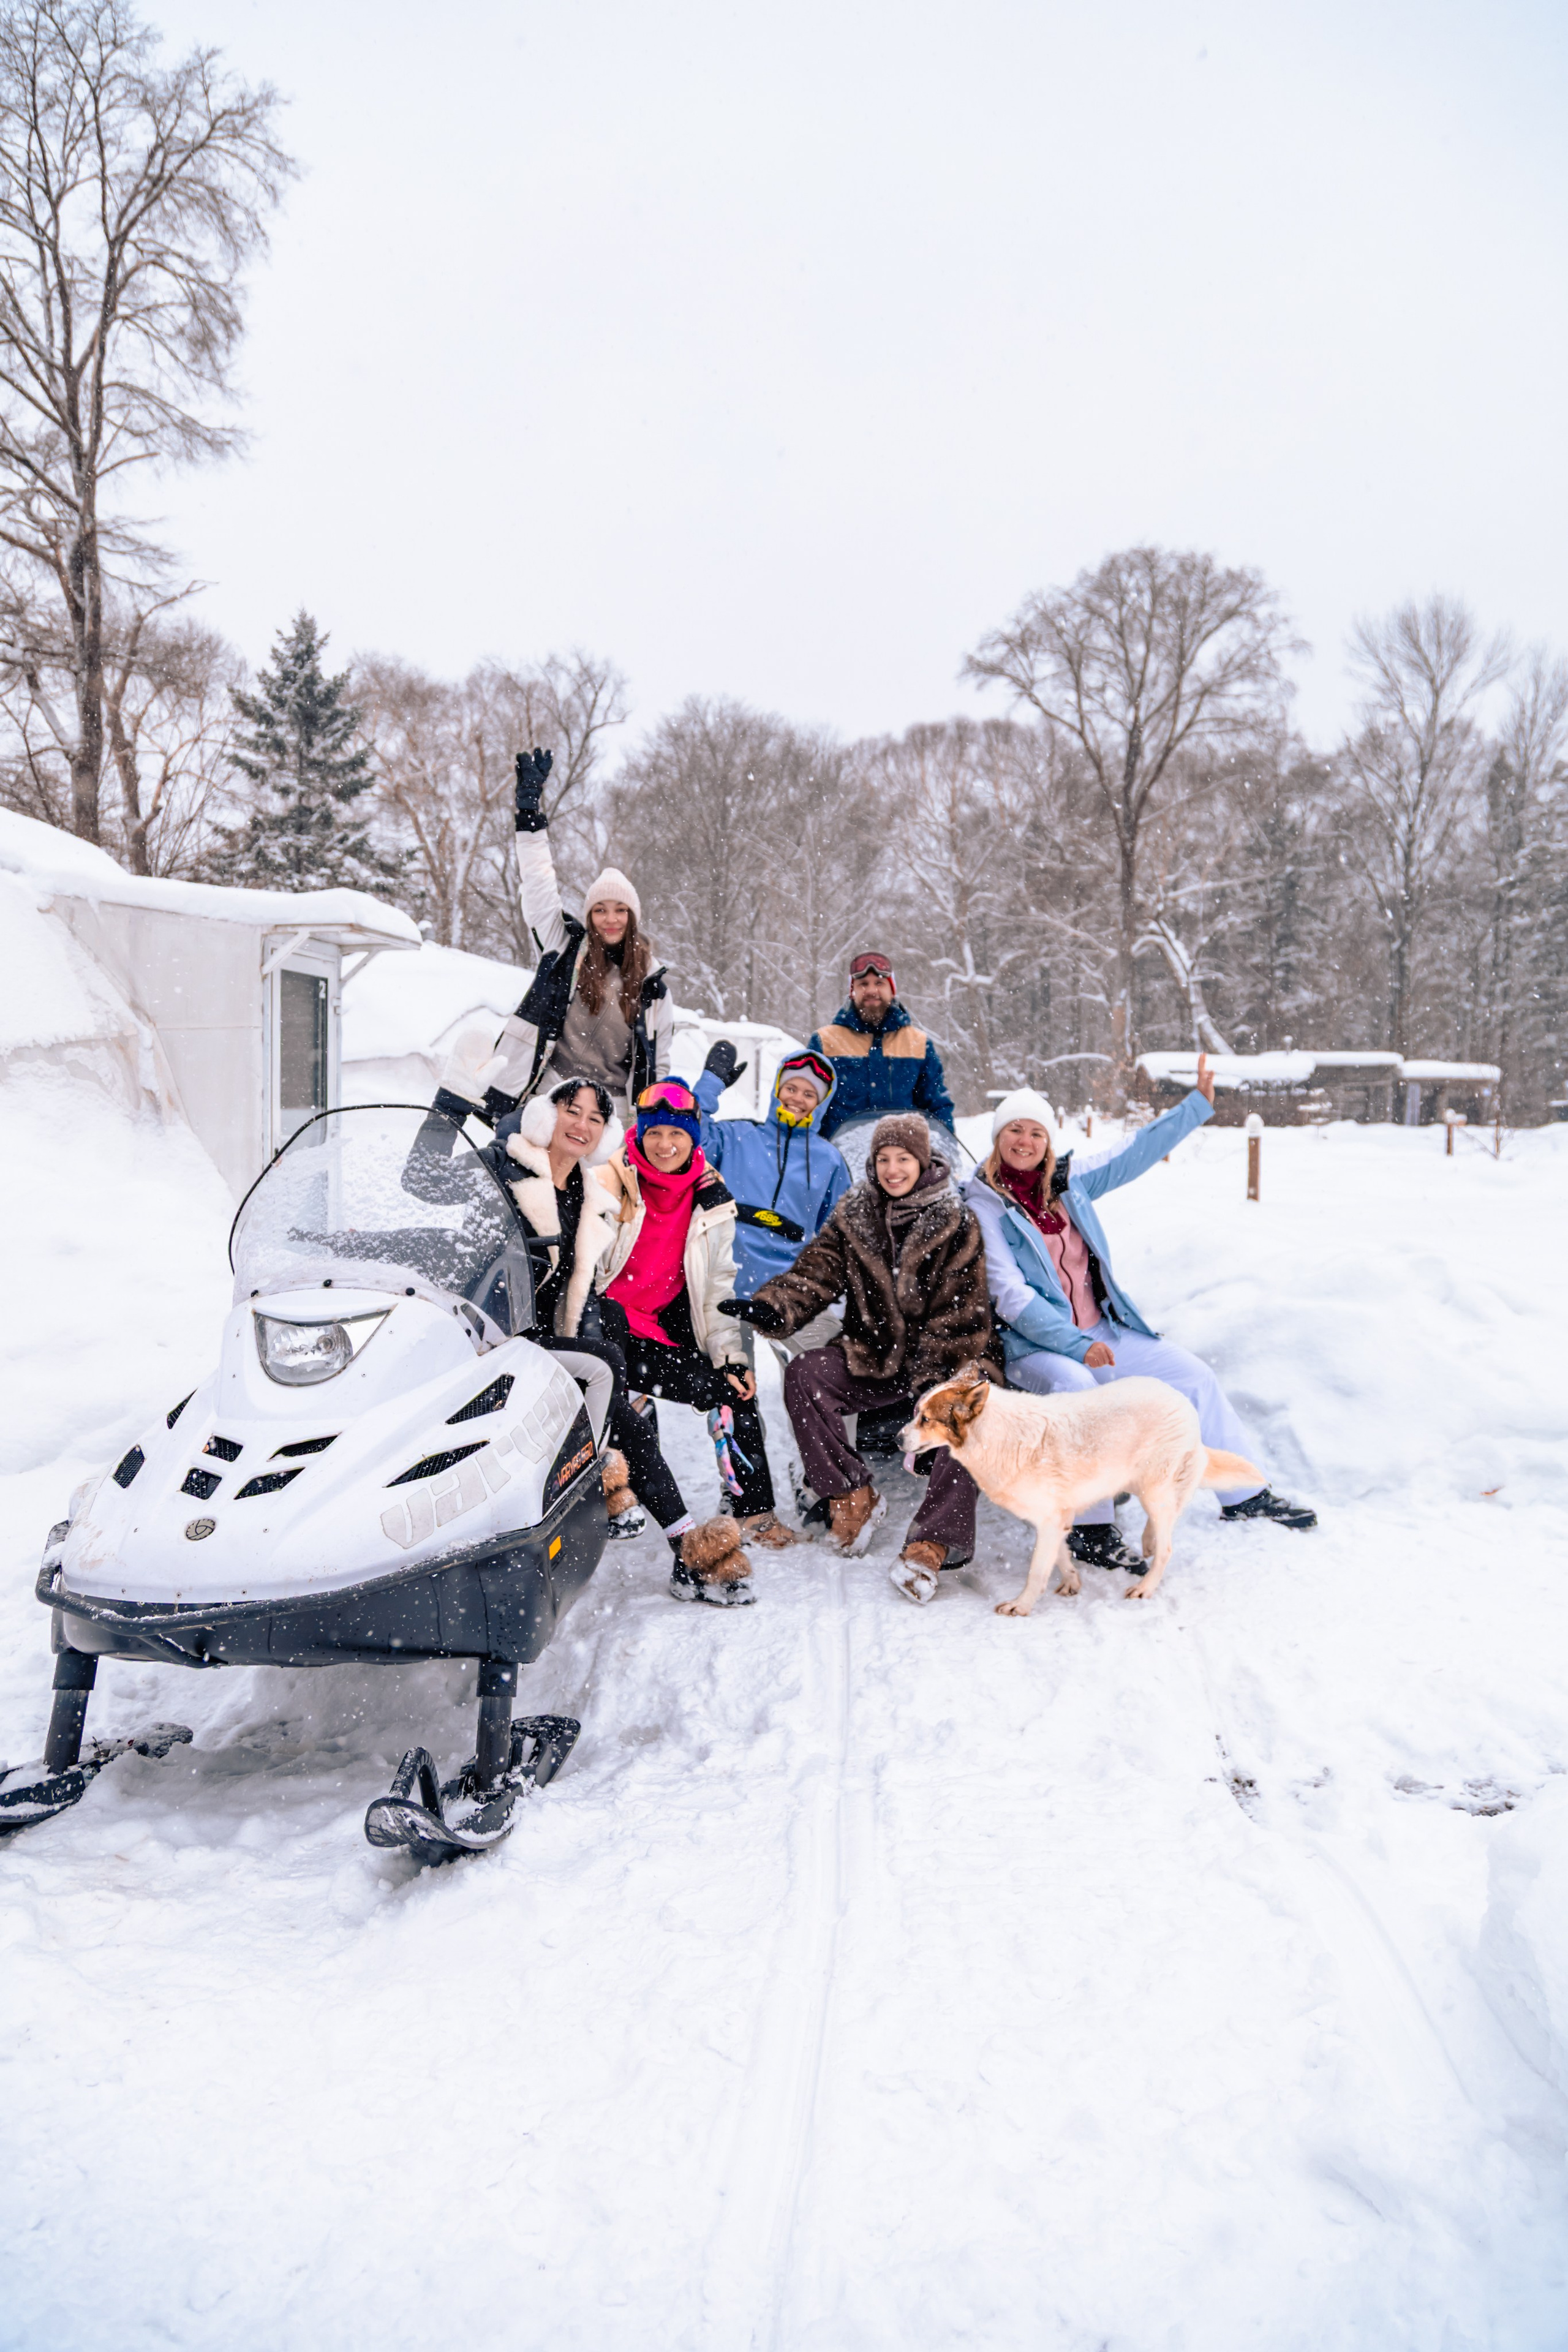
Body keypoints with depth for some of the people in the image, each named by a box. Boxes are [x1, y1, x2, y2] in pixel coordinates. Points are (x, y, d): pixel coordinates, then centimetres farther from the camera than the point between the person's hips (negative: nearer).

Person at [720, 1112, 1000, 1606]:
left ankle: (933, 1543, -33)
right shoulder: (853, 1217, 4)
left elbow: (965, 1311, -7)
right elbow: (815, 1274, -6)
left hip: (939, 1362, -3)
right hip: (872, 1357, 3)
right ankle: (853, 1497, -10)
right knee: (804, 1375, -20)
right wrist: (769, 1308, -26)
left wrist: (947, 1378, -17)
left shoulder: (955, 1223, -4)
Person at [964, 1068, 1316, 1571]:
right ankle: (1091, 1530, -31)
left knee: (1193, 1373, 2)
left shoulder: (1068, 1185, 9)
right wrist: (1079, 1346, -23)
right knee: (1075, 1385, -37)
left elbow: (1136, 1155, 14)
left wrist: (1199, 1103, 11)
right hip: (1034, 1344, -7)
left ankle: (1245, 1494, 18)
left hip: (1101, 1331, 7)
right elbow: (1009, 1295, -17)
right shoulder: (982, 1205, -9)